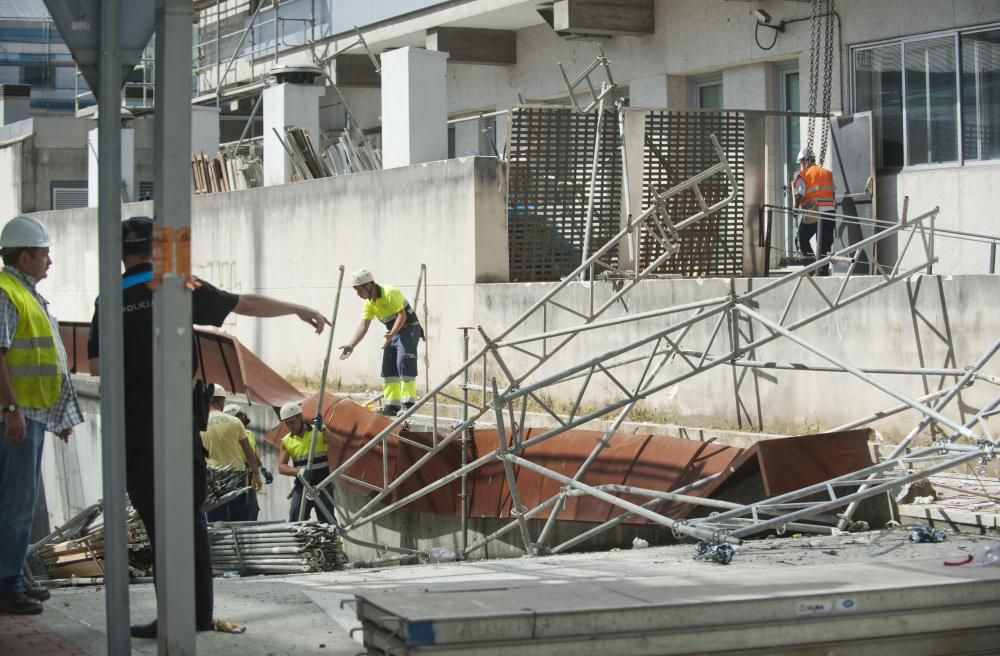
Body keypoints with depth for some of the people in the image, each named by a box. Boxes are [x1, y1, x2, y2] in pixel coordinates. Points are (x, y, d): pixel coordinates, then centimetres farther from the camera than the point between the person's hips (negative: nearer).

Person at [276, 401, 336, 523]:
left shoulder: (318, 432, -1)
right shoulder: (286, 441, 5)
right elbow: (281, 467, -4)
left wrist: (323, 429, -36)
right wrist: (298, 471, -24)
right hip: (301, 487, 2)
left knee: (328, 523, 1)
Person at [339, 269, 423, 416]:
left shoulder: (390, 293, -21)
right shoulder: (369, 303, 5)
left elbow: (402, 316, -25)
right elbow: (363, 326, 2)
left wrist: (392, 334, -38)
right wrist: (351, 345, -9)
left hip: (409, 328, -9)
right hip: (394, 332, 9)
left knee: (404, 364, -18)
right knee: (388, 368, 5)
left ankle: (408, 405, -19)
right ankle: (391, 406, 9)